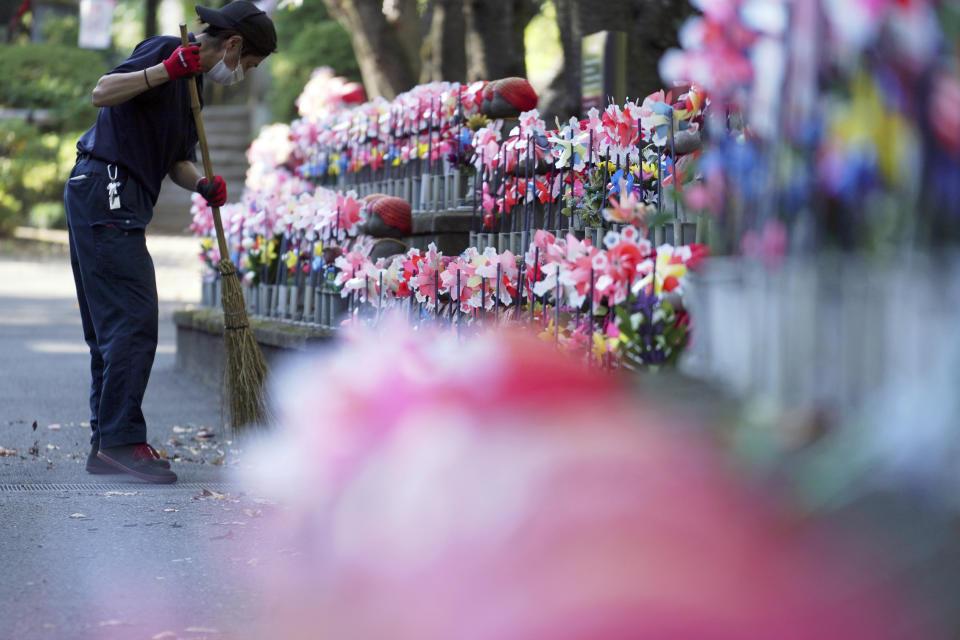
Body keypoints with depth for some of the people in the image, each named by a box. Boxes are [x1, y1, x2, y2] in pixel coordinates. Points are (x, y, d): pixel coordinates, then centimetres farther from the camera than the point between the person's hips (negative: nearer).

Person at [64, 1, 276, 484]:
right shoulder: (164, 50, -7)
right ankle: (121, 439, -13)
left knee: (114, 329, 11)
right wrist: (167, 69, -28)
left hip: (118, 205, 10)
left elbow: (177, 161, 20)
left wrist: (203, 185, 0)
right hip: (107, 193, -10)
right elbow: (102, 92, -20)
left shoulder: (191, 82, 21)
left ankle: (106, 446, 14)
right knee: (133, 322, -13)